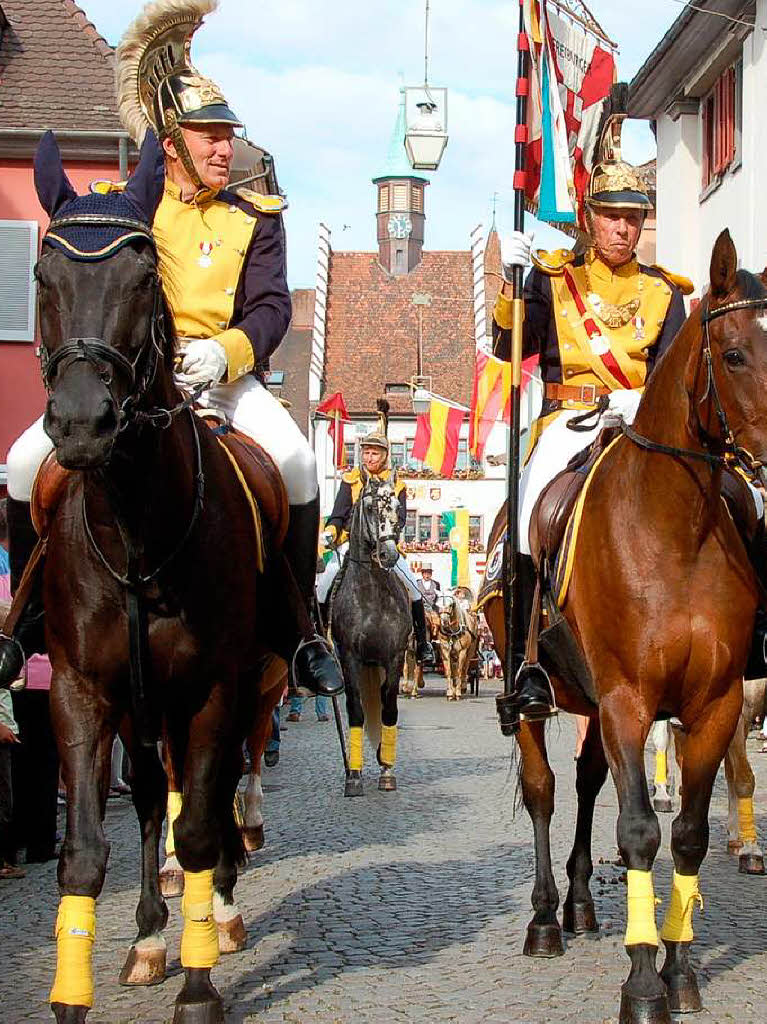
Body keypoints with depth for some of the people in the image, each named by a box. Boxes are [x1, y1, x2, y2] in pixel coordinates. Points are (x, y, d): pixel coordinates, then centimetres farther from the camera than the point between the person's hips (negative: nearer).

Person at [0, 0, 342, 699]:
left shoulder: (254, 219, 9)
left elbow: (271, 305, -3)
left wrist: (224, 351, -24)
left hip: (225, 373, -1)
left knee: (294, 459, -30)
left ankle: (302, 631, -16)